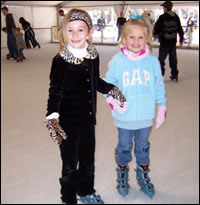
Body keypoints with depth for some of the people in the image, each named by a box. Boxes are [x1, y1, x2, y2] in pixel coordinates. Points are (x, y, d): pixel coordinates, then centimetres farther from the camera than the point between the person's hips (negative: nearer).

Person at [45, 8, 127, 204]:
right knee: (70, 165, 10)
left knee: (88, 161, 22)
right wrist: (52, 116, -25)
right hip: (68, 122, -5)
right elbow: (55, 91, -14)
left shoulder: (93, 56, -2)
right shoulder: (60, 61, -16)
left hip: (88, 119, 5)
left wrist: (112, 90, 7)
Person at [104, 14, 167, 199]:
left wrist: (162, 108, 6)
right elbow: (109, 83, 2)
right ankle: (122, 177, 41)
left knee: (143, 147, 19)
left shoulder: (152, 61, -6)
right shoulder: (117, 61, -10)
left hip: (146, 116, 1)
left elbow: (159, 86, 3)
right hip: (124, 116, -1)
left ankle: (143, 177, 42)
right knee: (124, 147, 17)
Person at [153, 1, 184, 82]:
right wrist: (181, 39, 23)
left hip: (164, 42, -6)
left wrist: (155, 34, 12)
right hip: (173, 41, 6)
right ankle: (175, 75, 21)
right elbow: (180, 29, 12)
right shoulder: (176, 17, 5)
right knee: (173, 58, 14)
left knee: (161, 59, 2)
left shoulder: (162, 17, -13)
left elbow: (157, 28, -10)